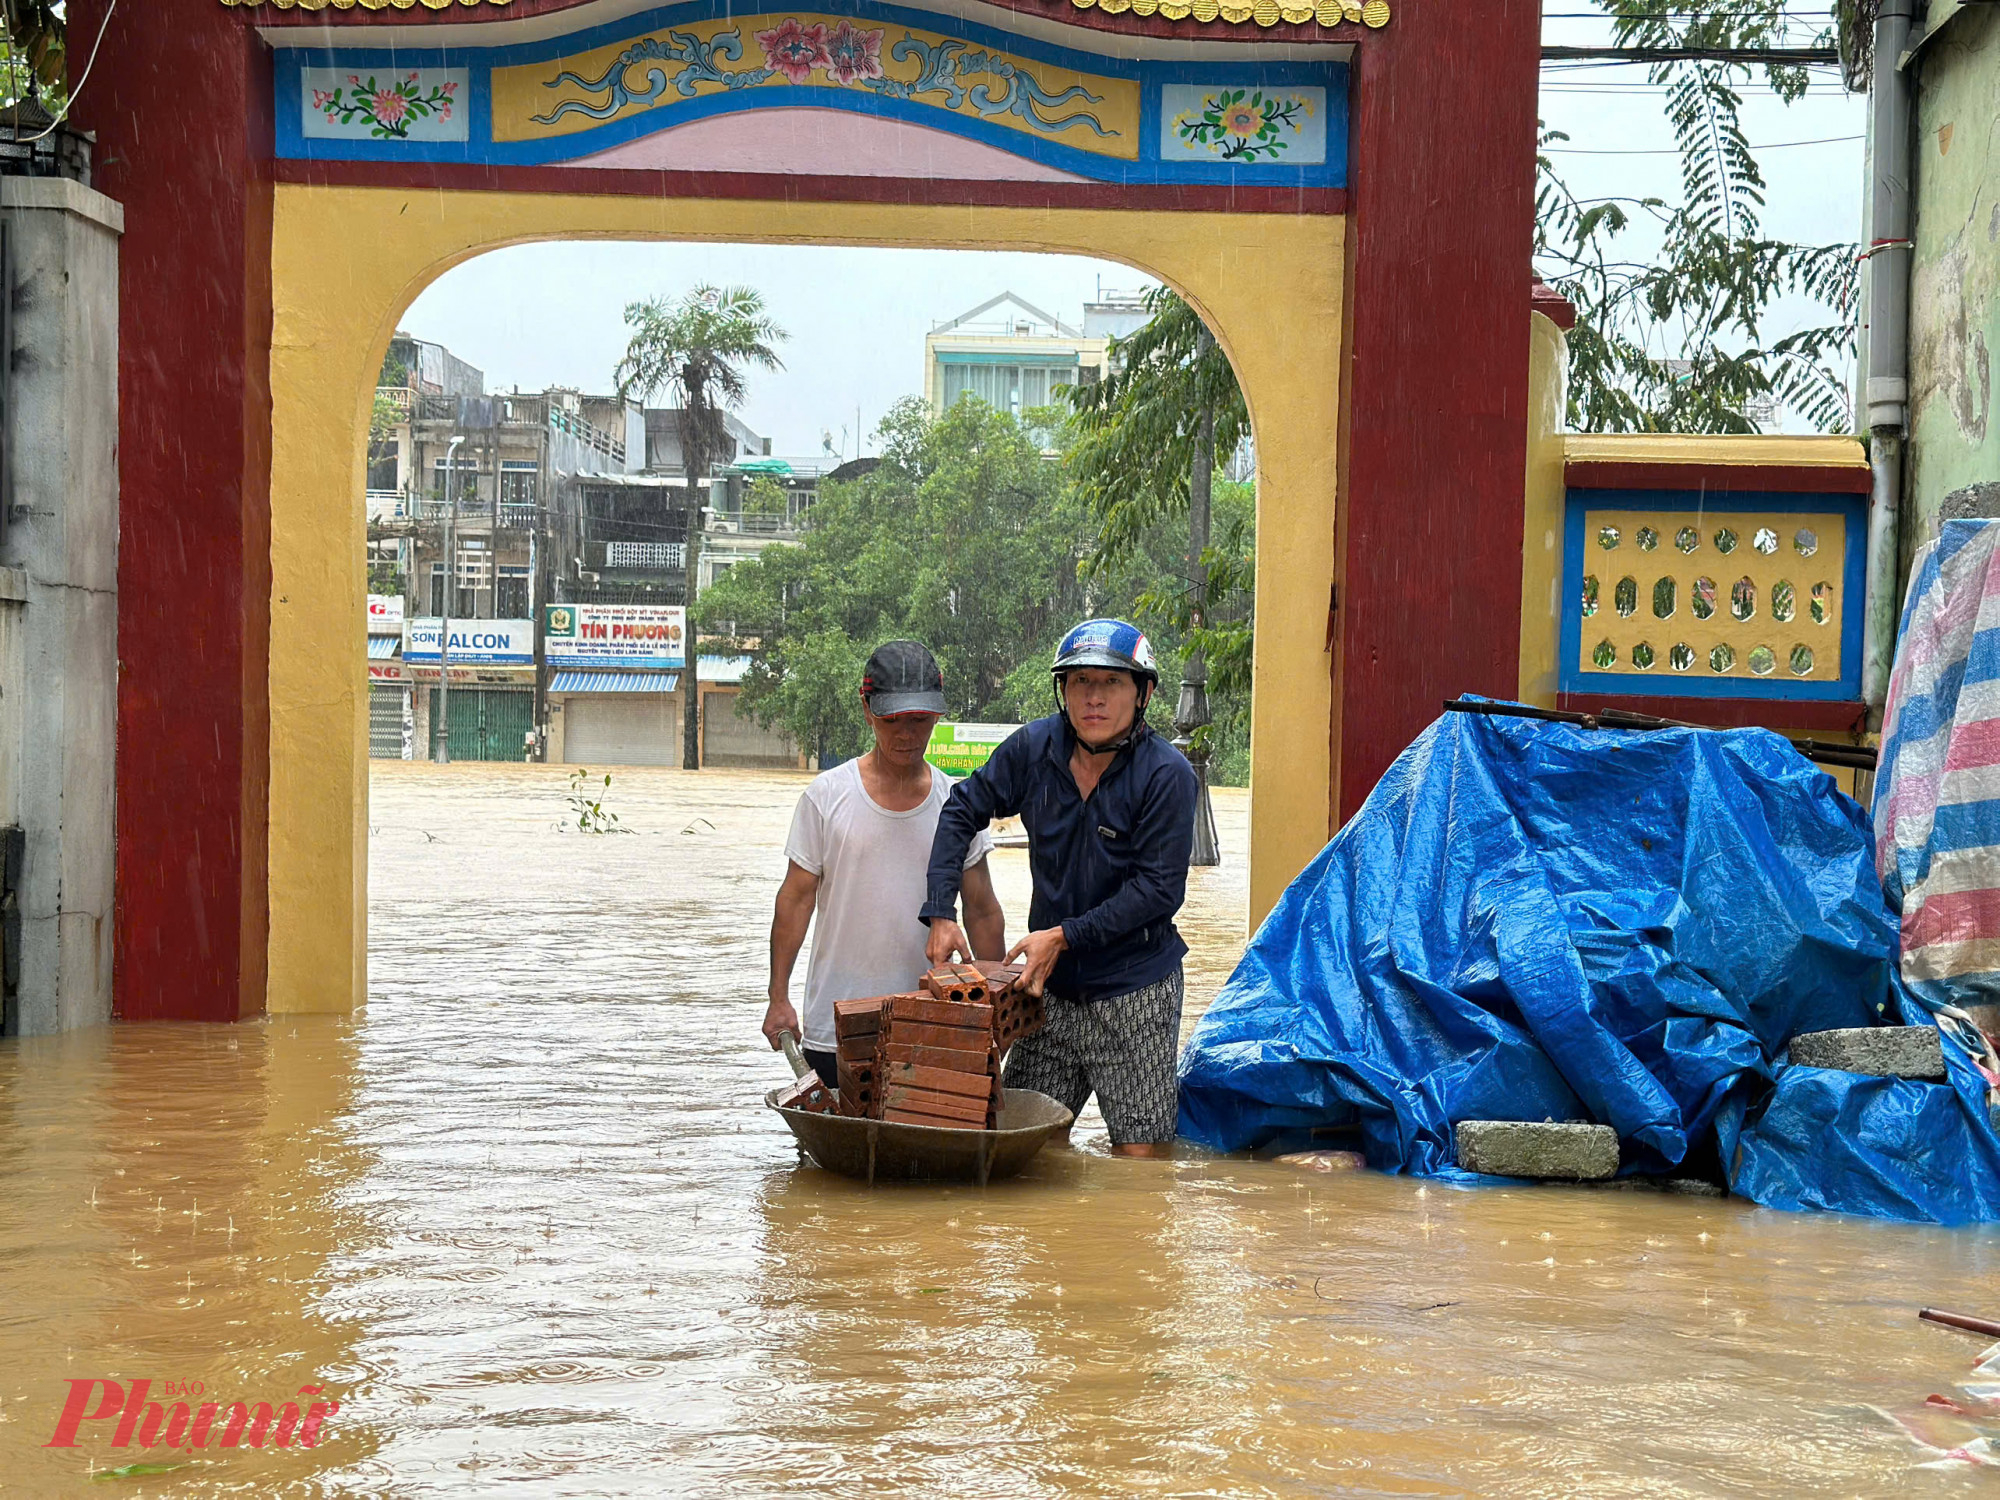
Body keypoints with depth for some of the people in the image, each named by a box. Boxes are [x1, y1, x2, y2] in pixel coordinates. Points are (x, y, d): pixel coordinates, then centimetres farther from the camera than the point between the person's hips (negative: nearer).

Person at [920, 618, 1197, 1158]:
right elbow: (962, 812, 10)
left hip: (1136, 991, -4)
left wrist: (1065, 936, -17)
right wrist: (940, 914, -1)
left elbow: (1160, 888, -13)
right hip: (1050, 986, 4)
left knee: (1140, 1153, -5)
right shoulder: (1033, 748, 0)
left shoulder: (1167, 774, -13)